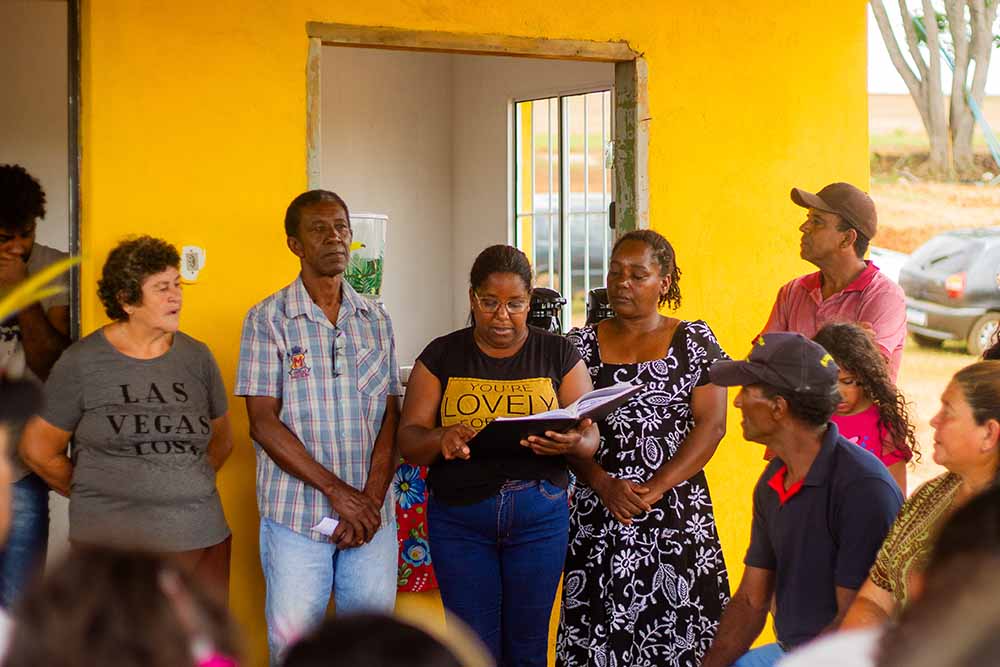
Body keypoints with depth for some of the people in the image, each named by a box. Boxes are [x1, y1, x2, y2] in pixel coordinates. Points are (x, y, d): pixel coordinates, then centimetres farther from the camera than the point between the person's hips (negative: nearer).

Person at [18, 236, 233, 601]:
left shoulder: (196, 357, 11)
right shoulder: (82, 362, 0)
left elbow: (221, 441, 22)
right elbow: (38, 450, 7)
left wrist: (188, 488, 11)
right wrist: (94, 499, 11)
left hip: (201, 538, 3)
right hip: (111, 541, -3)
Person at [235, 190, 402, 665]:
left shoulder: (375, 319, 9)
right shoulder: (268, 319, -3)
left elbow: (390, 417, 6)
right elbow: (263, 423, -8)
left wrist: (372, 498, -9)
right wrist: (337, 490, -14)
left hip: (372, 514, 3)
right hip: (297, 514, -3)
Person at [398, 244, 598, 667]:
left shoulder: (558, 355, 4)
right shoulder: (441, 357, 3)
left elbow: (590, 439, 0)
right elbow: (408, 440, -2)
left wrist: (571, 444, -24)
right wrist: (441, 439, -25)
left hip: (540, 517, 0)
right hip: (459, 517, 0)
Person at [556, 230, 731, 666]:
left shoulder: (695, 341, 4)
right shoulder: (581, 345, 8)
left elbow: (711, 424, -5)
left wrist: (654, 489, -14)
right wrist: (605, 485, -14)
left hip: (677, 512, -1)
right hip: (597, 515, 1)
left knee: (676, 626, -4)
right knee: (599, 631, 0)